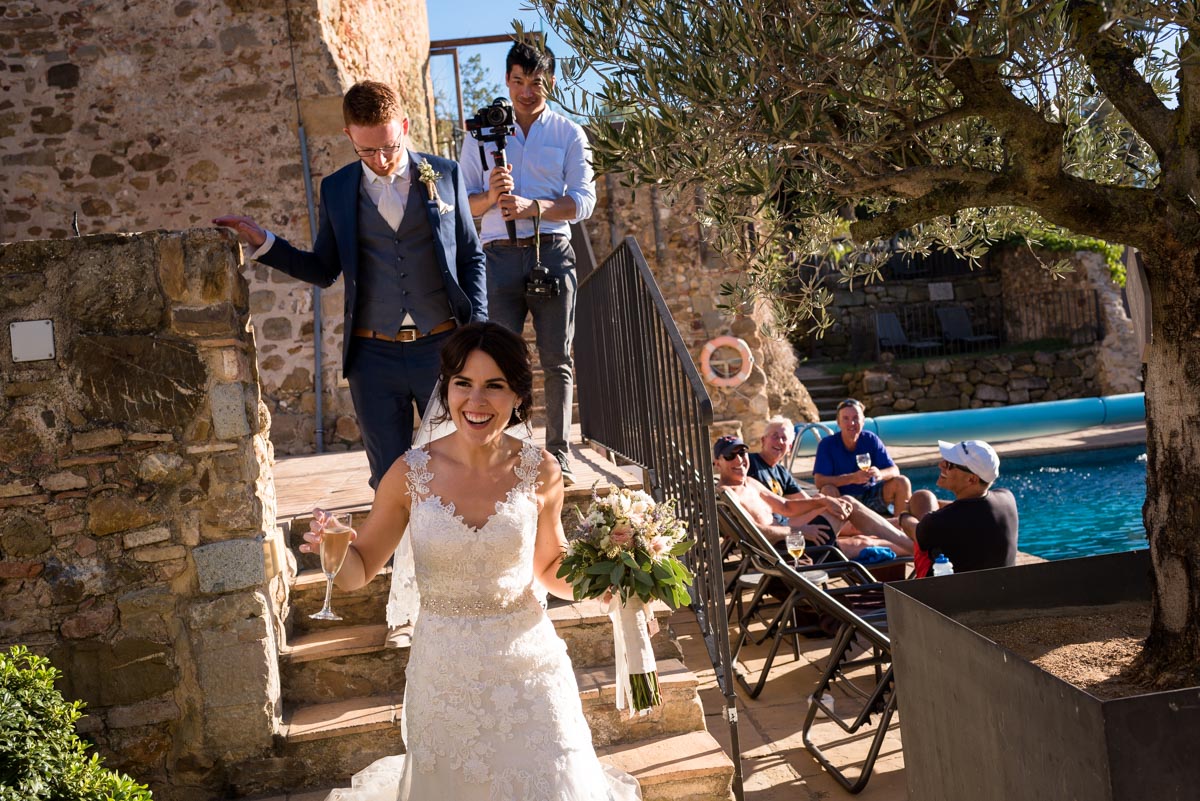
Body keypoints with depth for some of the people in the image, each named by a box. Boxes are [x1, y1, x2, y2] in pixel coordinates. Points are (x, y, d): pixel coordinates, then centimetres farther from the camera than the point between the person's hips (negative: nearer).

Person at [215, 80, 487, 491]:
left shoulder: (445, 175, 2)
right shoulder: (336, 190, 5)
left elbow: (471, 257, 8)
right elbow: (324, 271, 12)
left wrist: (477, 325, -2)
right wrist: (262, 242, 0)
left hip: (441, 348, -1)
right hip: (373, 355, 1)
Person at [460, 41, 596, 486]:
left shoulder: (569, 135, 10)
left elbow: (583, 202, -1)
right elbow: (461, 201, 11)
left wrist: (531, 207, -16)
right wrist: (491, 197, -12)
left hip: (551, 253, -1)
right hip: (499, 254, 1)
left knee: (556, 359, 0)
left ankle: (558, 455, 5)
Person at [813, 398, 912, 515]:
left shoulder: (871, 440, -3)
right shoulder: (827, 444, -12)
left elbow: (894, 470, -6)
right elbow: (819, 481, -23)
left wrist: (880, 474, -31)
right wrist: (852, 478, -35)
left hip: (870, 495, 3)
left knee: (902, 483, -14)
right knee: (828, 490, -34)